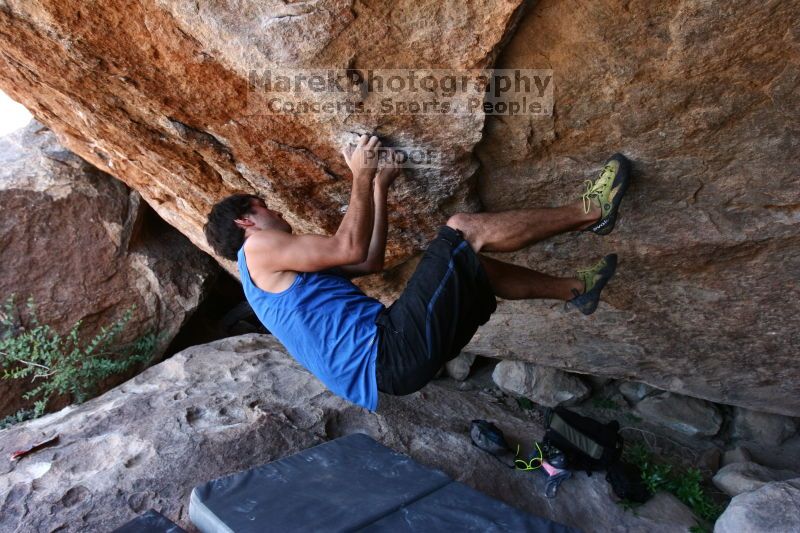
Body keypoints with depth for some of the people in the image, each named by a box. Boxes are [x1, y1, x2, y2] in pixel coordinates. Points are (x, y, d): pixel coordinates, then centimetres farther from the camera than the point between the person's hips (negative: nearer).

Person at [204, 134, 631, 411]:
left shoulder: (283, 273, 28)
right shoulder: (257, 249, 0)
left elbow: (371, 261, 26)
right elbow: (349, 248, -11)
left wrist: (379, 187, 27)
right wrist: (360, 176, 0)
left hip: (390, 357, 10)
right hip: (391, 352, -10)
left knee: (472, 266, 22)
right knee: (462, 230, -10)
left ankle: (573, 289, 30)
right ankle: (588, 212, 4)